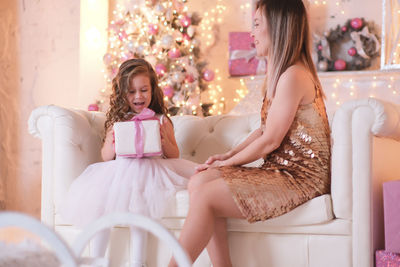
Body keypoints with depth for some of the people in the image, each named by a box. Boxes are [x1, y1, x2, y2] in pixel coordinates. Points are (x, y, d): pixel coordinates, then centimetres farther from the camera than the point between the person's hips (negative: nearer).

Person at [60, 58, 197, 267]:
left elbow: (174, 156, 9)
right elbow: (106, 157, 12)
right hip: (119, 171, 3)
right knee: (99, 201, -23)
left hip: (150, 170, -2)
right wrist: (112, 144, -9)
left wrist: (165, 142, -11)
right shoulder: (118, 120, 13)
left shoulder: (161, 120, 8)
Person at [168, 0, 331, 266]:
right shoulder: (279, 72, 17)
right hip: (281, 170, 10)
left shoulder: (294, 76, -16)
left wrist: (227, 163, -4)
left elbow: (270, 141, -16)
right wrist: (228, 155, 7)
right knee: (199, 181, -7)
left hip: (300, 178, -10)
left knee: (205, 195, -19)